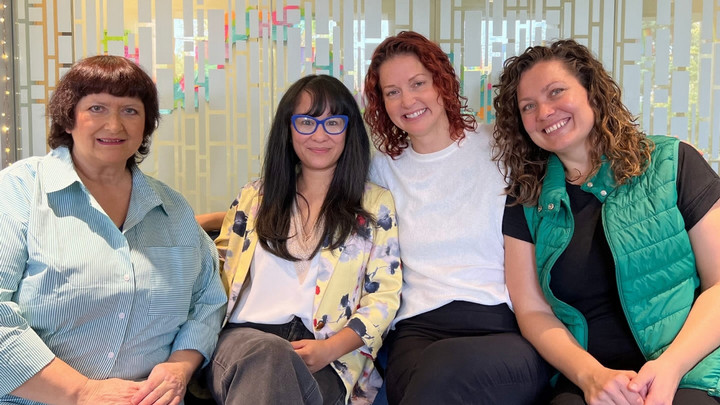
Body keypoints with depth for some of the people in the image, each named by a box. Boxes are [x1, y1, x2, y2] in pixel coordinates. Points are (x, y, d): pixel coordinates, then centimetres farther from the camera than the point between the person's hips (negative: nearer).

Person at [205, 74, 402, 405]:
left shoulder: (376, 204, 14)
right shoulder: (255, 198, 21)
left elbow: (383, 295, 6)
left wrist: (330, 348, -12)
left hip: (322, 361, -2)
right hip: (243, 337, 3)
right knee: (265, 354, -37)